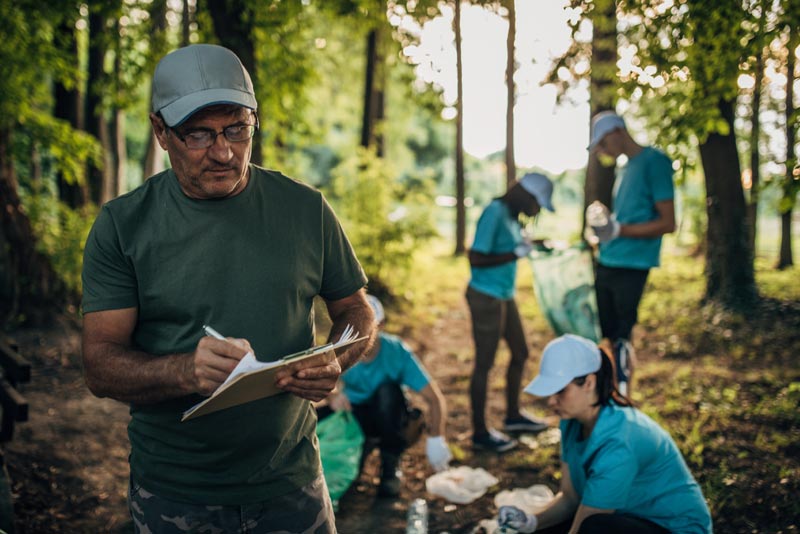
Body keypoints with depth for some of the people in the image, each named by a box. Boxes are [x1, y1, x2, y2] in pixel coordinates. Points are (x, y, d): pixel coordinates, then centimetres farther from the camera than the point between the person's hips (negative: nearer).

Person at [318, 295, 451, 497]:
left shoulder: (397, 351, -23)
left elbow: (434, 398, -26)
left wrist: (435, 438, -40)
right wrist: (332, 395, -46)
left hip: (389, 419, -2)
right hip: (354, 416, 2)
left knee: (388, 390, -33)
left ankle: (391, 466, -14)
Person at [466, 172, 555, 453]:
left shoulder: (511, 215, 8)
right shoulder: (494, 213, -19)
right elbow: (476, 258, -23)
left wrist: (528, 245, 4)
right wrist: (516, 254, -20)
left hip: (505, 295, 10)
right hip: (486, 296, -10)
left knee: (520, 353, 19)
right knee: (484, 363, 0)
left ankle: (513, 415, 36)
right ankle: (480, 432, 12)